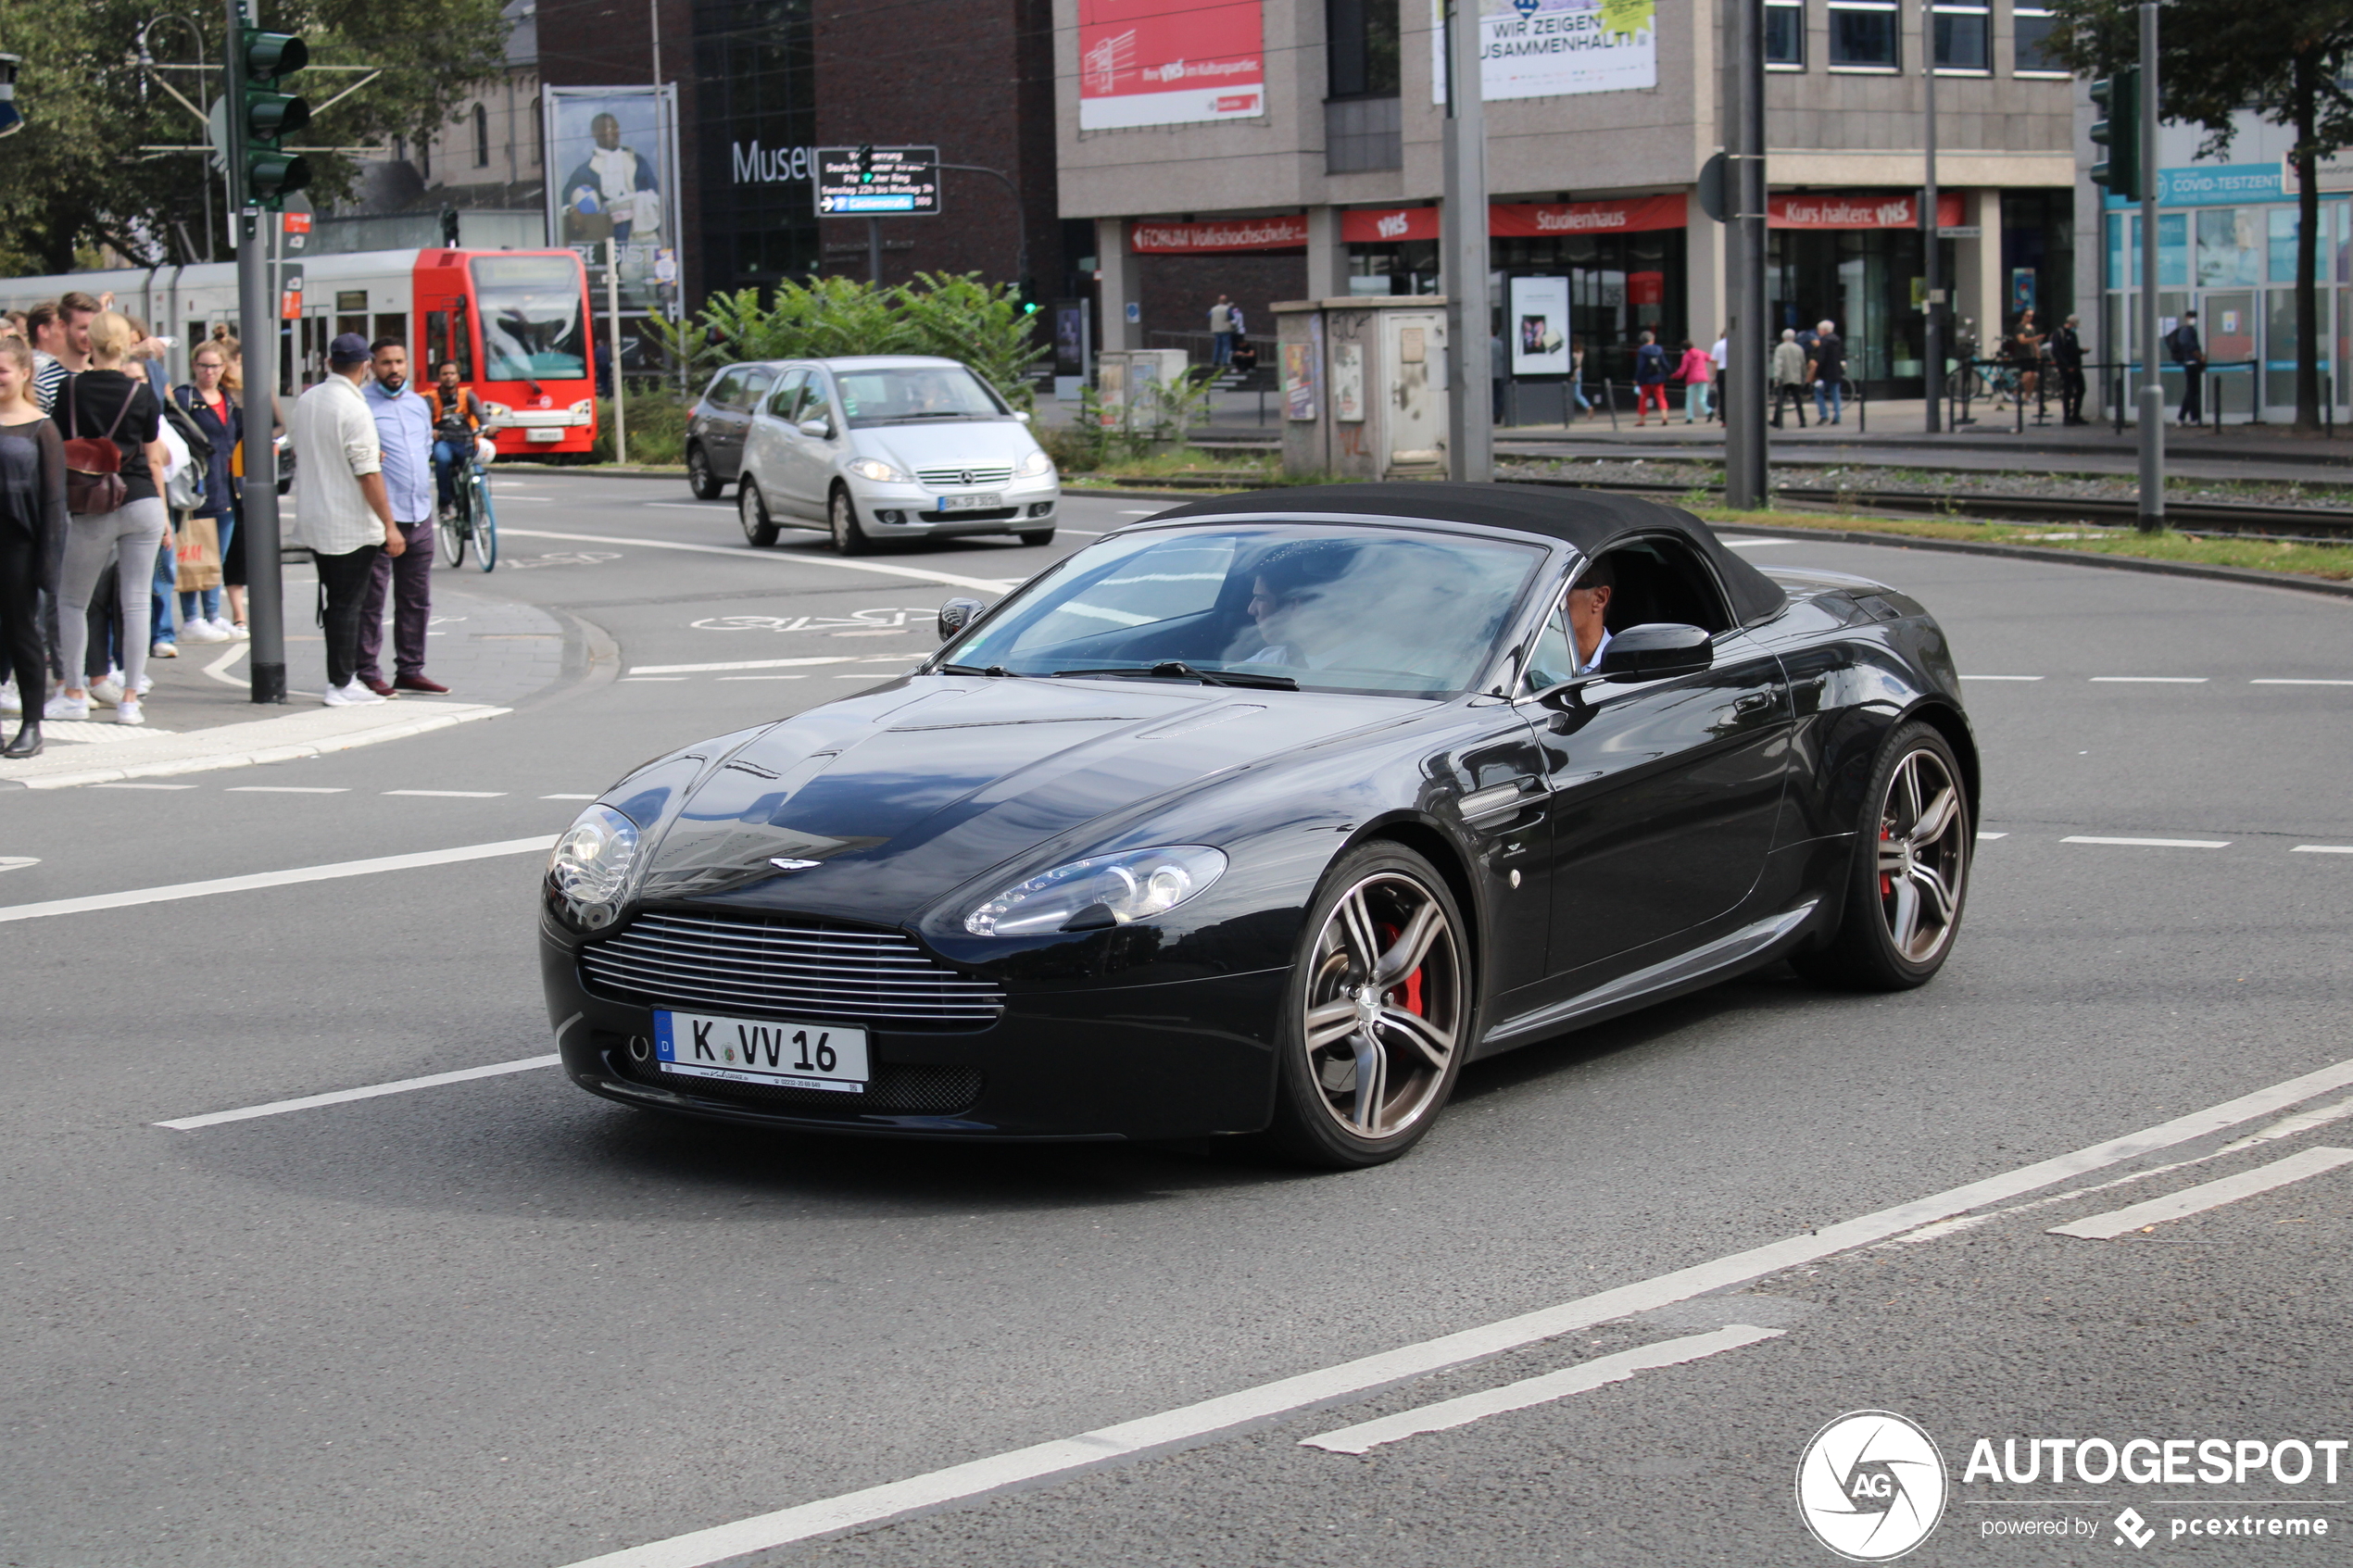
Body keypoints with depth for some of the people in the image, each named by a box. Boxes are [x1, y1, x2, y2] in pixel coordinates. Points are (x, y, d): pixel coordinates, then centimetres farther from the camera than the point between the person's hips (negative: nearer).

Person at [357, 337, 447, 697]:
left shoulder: (419, 404, 16)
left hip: (419, 515, 7)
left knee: (417, 599, 11)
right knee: (371, 598, -3)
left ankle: (410, 670, 19)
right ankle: (367, 674, 1)